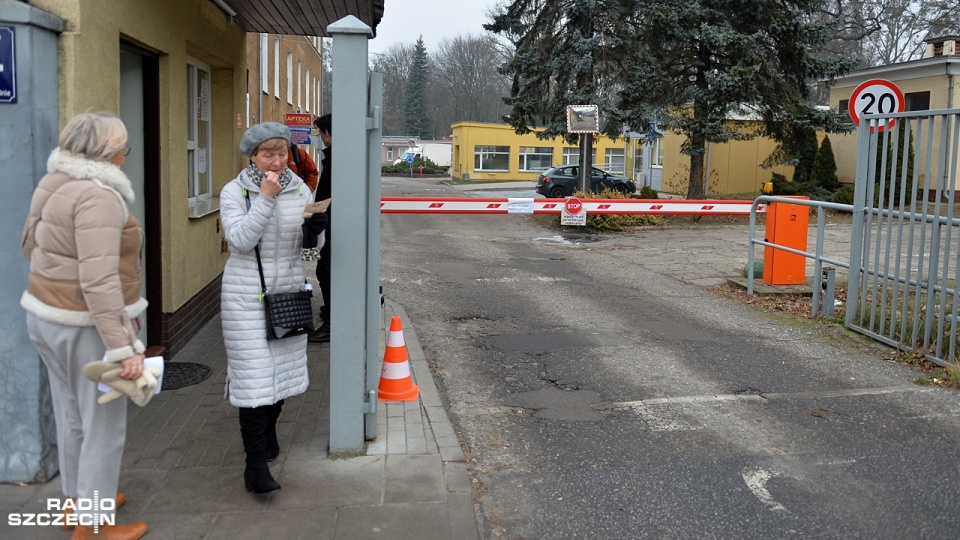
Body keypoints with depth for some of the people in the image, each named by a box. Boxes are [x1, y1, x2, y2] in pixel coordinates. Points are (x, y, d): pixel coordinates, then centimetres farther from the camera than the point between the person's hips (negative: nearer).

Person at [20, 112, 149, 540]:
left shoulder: (55, 184, 7)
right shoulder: (97, 195, -22)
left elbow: (30, 243, 20)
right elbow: (100, 281, -29)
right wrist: (123, 347, -31)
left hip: (46, 313, 9)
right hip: (84, 326, -9)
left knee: (72, 415, 22)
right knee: (103, 424, 4)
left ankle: (77, 501, 38)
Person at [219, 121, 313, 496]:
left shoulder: (299, 190, 4)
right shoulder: (235, 192, -5)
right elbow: (240, 240, -18)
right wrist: (265, 197, -21)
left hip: (288, 290, 4)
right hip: (247, 295, -4)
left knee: (283, 369, 14)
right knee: (254, 376, -7)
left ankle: (267, 432, 40)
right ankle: (256, 466, -2)